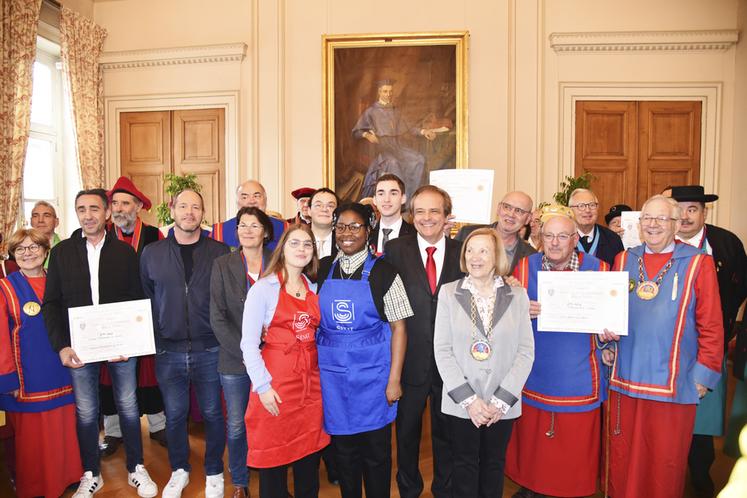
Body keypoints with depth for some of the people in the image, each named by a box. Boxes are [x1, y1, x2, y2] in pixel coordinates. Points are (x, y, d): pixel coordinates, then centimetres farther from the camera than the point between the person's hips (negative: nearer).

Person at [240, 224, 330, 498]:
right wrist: (262, 385, -13)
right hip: (276, 383, -4)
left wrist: (322, 376, 6)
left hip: (312, 383, 4)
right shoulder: (263, 288, -5)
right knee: (273, 458, 7)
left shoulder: (314, 288, 10)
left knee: (310, 458, 12)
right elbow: (248, 343, -8)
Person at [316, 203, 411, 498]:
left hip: (372, 371, -3)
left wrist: (394, 379, -9)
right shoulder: (323, 269, 4)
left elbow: (398, 329, -5)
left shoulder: (383, 273, -6)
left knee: (376, 449, 9)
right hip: (332, 371, 3)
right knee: (343, 447, 15)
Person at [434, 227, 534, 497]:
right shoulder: (448, 293, -4)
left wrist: (502, 400, -9)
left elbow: (526, 351, -3)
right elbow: (442, 350, -6)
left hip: (503, 404, 1)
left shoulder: (517, 295, -2)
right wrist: (468, 399, -11)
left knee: (494, 464, 16)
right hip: (461, 403, -1)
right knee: (465, 465, 11)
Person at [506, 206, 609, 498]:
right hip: (534, 376, 1)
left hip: (579, 381, -1)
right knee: (532, 447, 12)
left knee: (576, 449, 9)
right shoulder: (525, 267, 1)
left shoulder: (598, 269, -1)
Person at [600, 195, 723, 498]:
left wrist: (704, 373, -6)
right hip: (625, 378, 3)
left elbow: (711, 327, -3)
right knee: (622, 460, 14)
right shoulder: (624, 260, 7)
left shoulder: (698, 263, -4)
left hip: (673, 382, -3)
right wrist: (605, 346, 5)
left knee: (666, 464, 11)